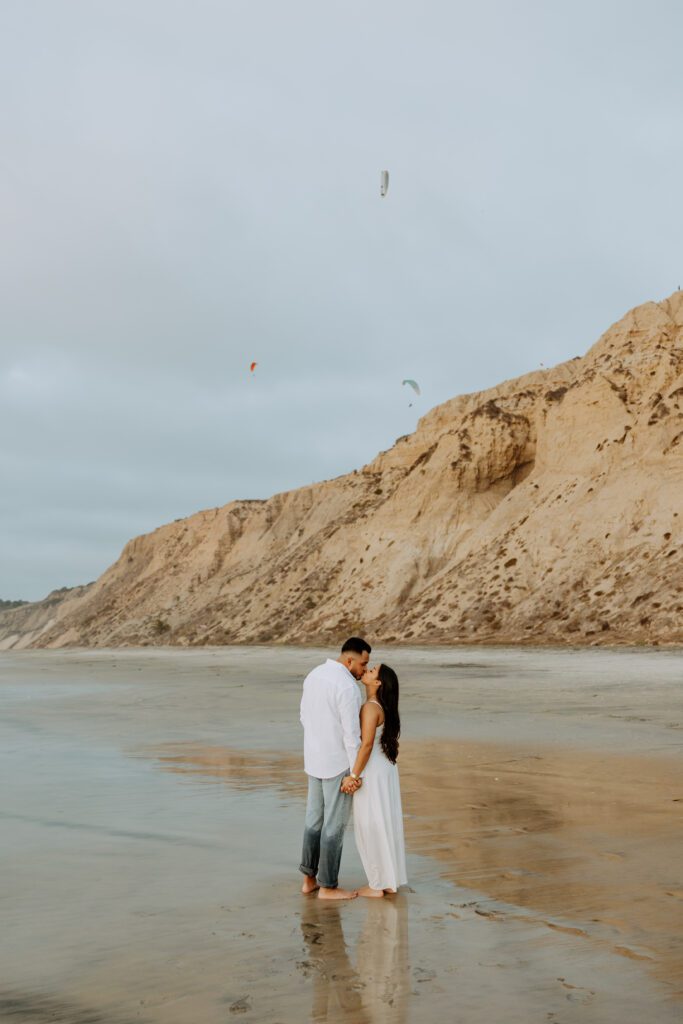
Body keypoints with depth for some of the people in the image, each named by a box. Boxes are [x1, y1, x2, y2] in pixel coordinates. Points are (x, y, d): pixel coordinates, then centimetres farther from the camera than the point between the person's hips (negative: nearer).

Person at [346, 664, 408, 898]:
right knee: (384, 824, 14)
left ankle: (376, 886, 10)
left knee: (371, 827, 1)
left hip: (372, 773, -9)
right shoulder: (383, 707, 8)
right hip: (385, 769, 9)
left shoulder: (370, 707, -20)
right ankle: (389, 880, 23)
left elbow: (366, 744, -25)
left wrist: (353, 776, -21)